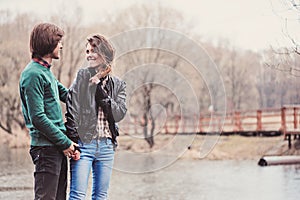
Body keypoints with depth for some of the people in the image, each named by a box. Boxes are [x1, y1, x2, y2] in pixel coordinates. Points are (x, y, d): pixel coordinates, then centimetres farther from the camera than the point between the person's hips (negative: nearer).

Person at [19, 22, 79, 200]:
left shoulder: (47, 71, 17)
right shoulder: (33, 74, -13)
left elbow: (66, 95, 29)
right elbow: (37, 118, -18)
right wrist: (65, 142, -14)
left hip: (58, 146, 10)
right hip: (46, 147, -10)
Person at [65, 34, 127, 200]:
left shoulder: (117, 84, 12)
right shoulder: (82, 76, 3)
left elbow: (119, 114, -2)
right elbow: (72, 110, -5)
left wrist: (100, 91, -7)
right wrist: (72, 139, -14)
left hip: (106, 145, 4)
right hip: (83, 143, -3)